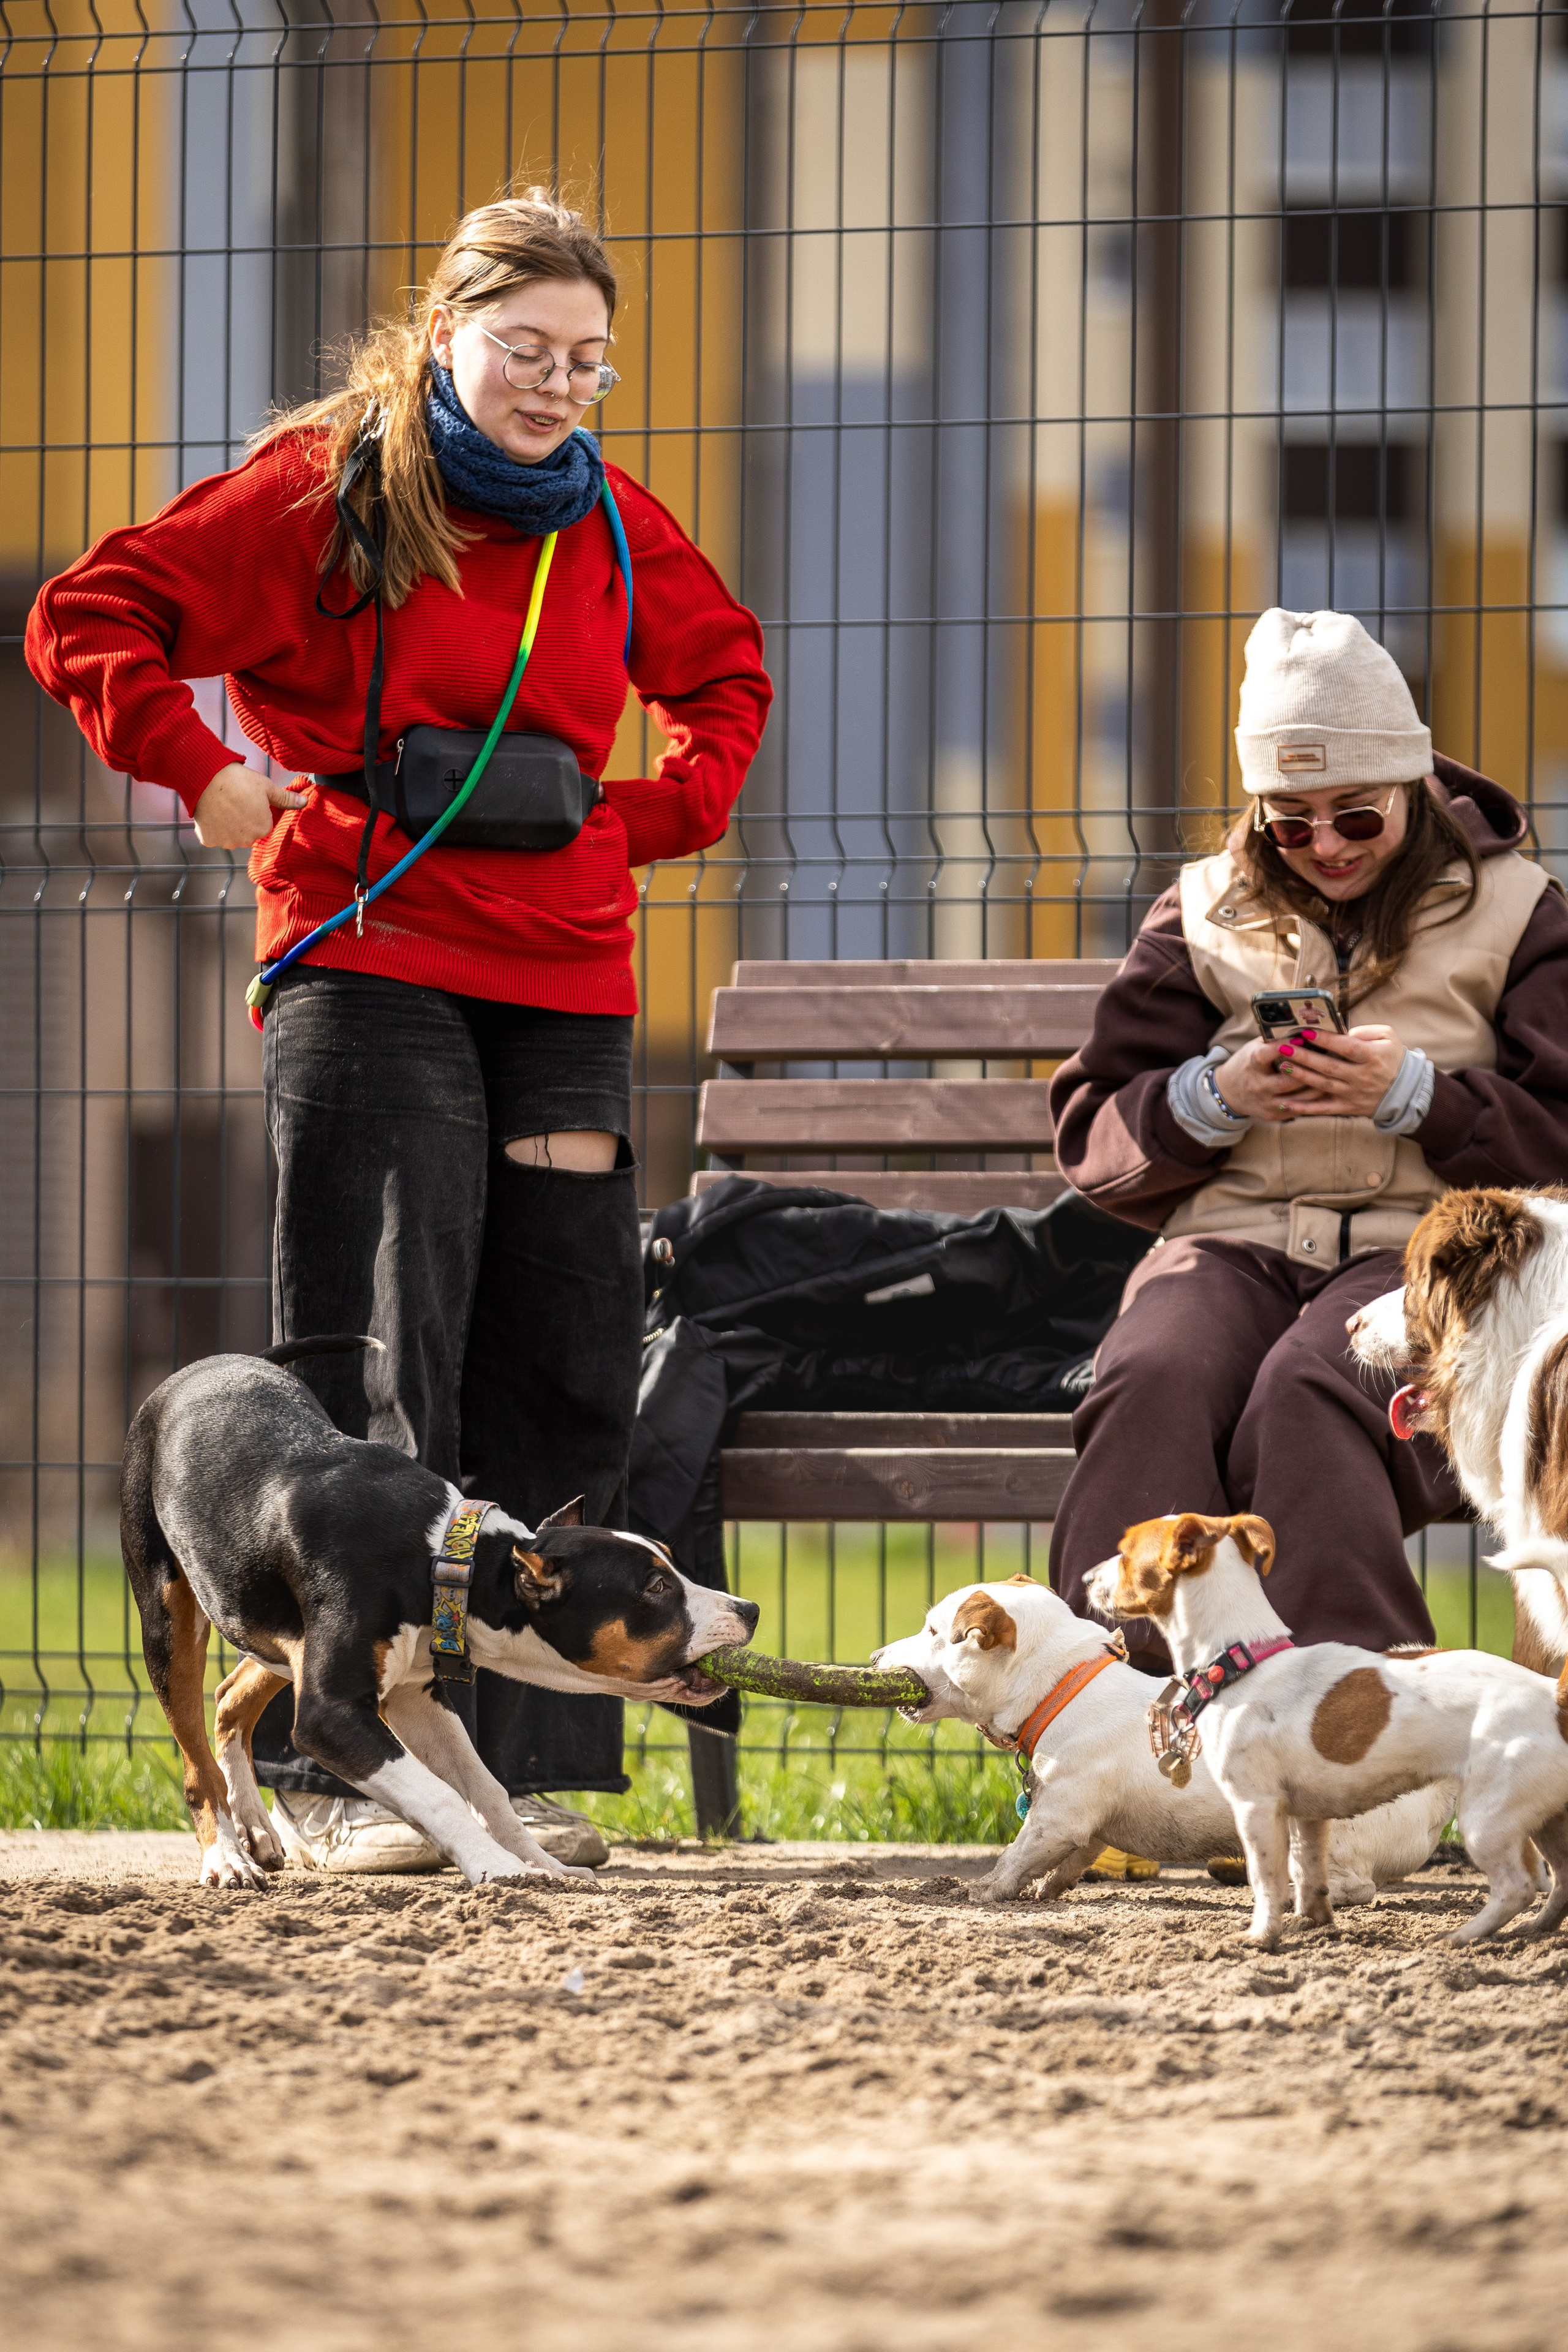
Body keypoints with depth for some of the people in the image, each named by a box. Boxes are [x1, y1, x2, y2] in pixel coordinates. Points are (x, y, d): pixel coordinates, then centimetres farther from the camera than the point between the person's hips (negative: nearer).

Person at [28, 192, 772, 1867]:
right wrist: (202, 775, -9)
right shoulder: (320, 495, -2)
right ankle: (331, 1769, -4)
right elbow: (87, 620, -1)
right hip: (369, 964, -5)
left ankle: (520, 1768, 9)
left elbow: (725, 672, 31)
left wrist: (660, 815, 15)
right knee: (370, 1373, -7)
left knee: (561, 1378, 2)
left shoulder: (611, 527, 13)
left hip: (564, 986, 5)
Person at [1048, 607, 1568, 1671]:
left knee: (1307, 1394, -38)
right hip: (1232, 1242, 2)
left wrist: (1413, 1093, -10)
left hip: (1426, 1245, -2)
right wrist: (1214, 1095, -3)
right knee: (1154, 1385, -35)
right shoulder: (1206, 914, 21)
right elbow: (1091, 1135, 17)